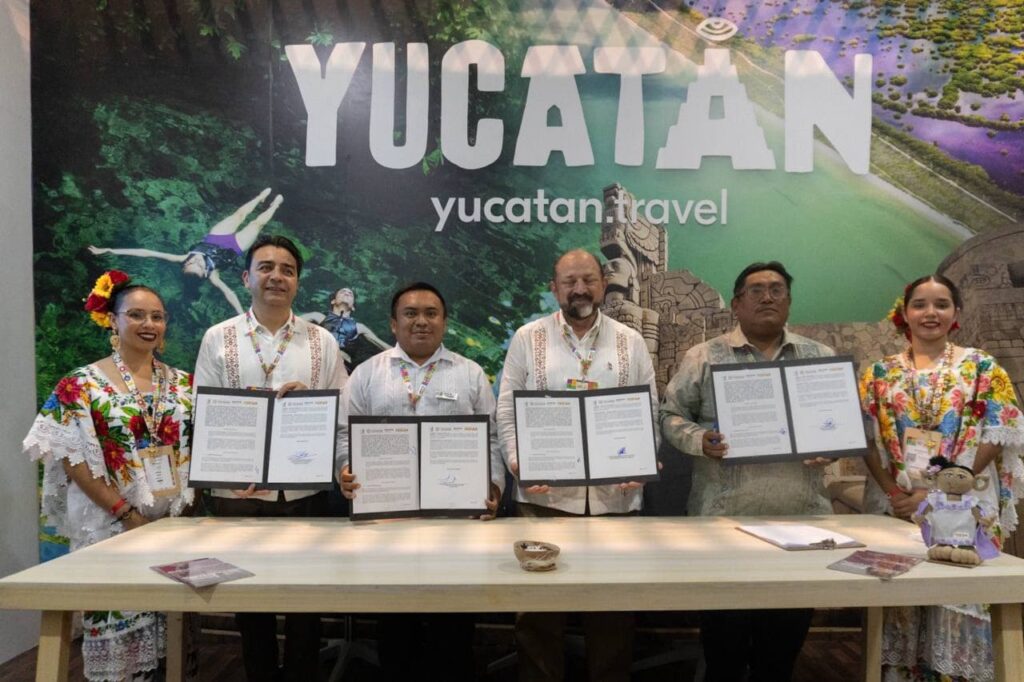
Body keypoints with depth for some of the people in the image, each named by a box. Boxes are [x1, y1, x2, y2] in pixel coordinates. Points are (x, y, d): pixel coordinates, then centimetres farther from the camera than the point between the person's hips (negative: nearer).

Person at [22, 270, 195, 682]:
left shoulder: (183, 383, 6)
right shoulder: (81, 385, -5)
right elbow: (72, 458, -9)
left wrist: (188, 505, -3)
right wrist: (127, 513, -13)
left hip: (176, 521, 4)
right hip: (112, 525, -3)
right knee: (116, 620, 4)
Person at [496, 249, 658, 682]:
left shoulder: (631, 342, 8)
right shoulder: (527, 338, 4)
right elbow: (507, 411, 2)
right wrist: (517, 461, -12)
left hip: (615, 496, 1)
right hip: (544, 494, -1)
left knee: (612, 610, 11)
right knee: (539, 611, 8)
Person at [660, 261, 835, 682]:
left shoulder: (820, 357, 9)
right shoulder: (703, 357, 1)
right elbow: (672, 416, 3)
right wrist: (699, 441, -16)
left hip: (800, 518, 3)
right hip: (724, 517, -2)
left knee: (785, 640, 14)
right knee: (724, 636, 7)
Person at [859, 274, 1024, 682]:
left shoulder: (982, 367, 2)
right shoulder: (879, 372, 6)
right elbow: (866, 437, 2)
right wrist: (892, 492, -11)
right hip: (895, 507, 2)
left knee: (957, 600, 2)